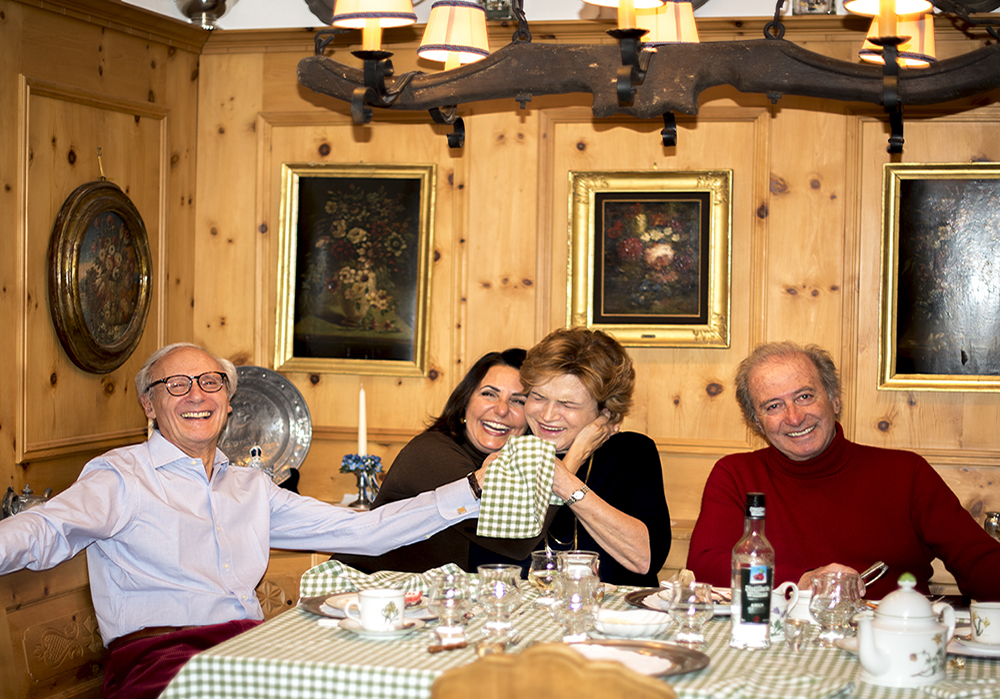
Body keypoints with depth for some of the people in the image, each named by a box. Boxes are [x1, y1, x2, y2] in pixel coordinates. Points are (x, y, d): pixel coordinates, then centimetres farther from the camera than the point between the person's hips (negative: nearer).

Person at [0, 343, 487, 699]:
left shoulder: (251, 487, 24)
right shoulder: (120, 477, 6)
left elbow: (364, 531, 22)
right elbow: (48, 530, -13)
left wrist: (474, 488, 16)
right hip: (158, 648, -5)